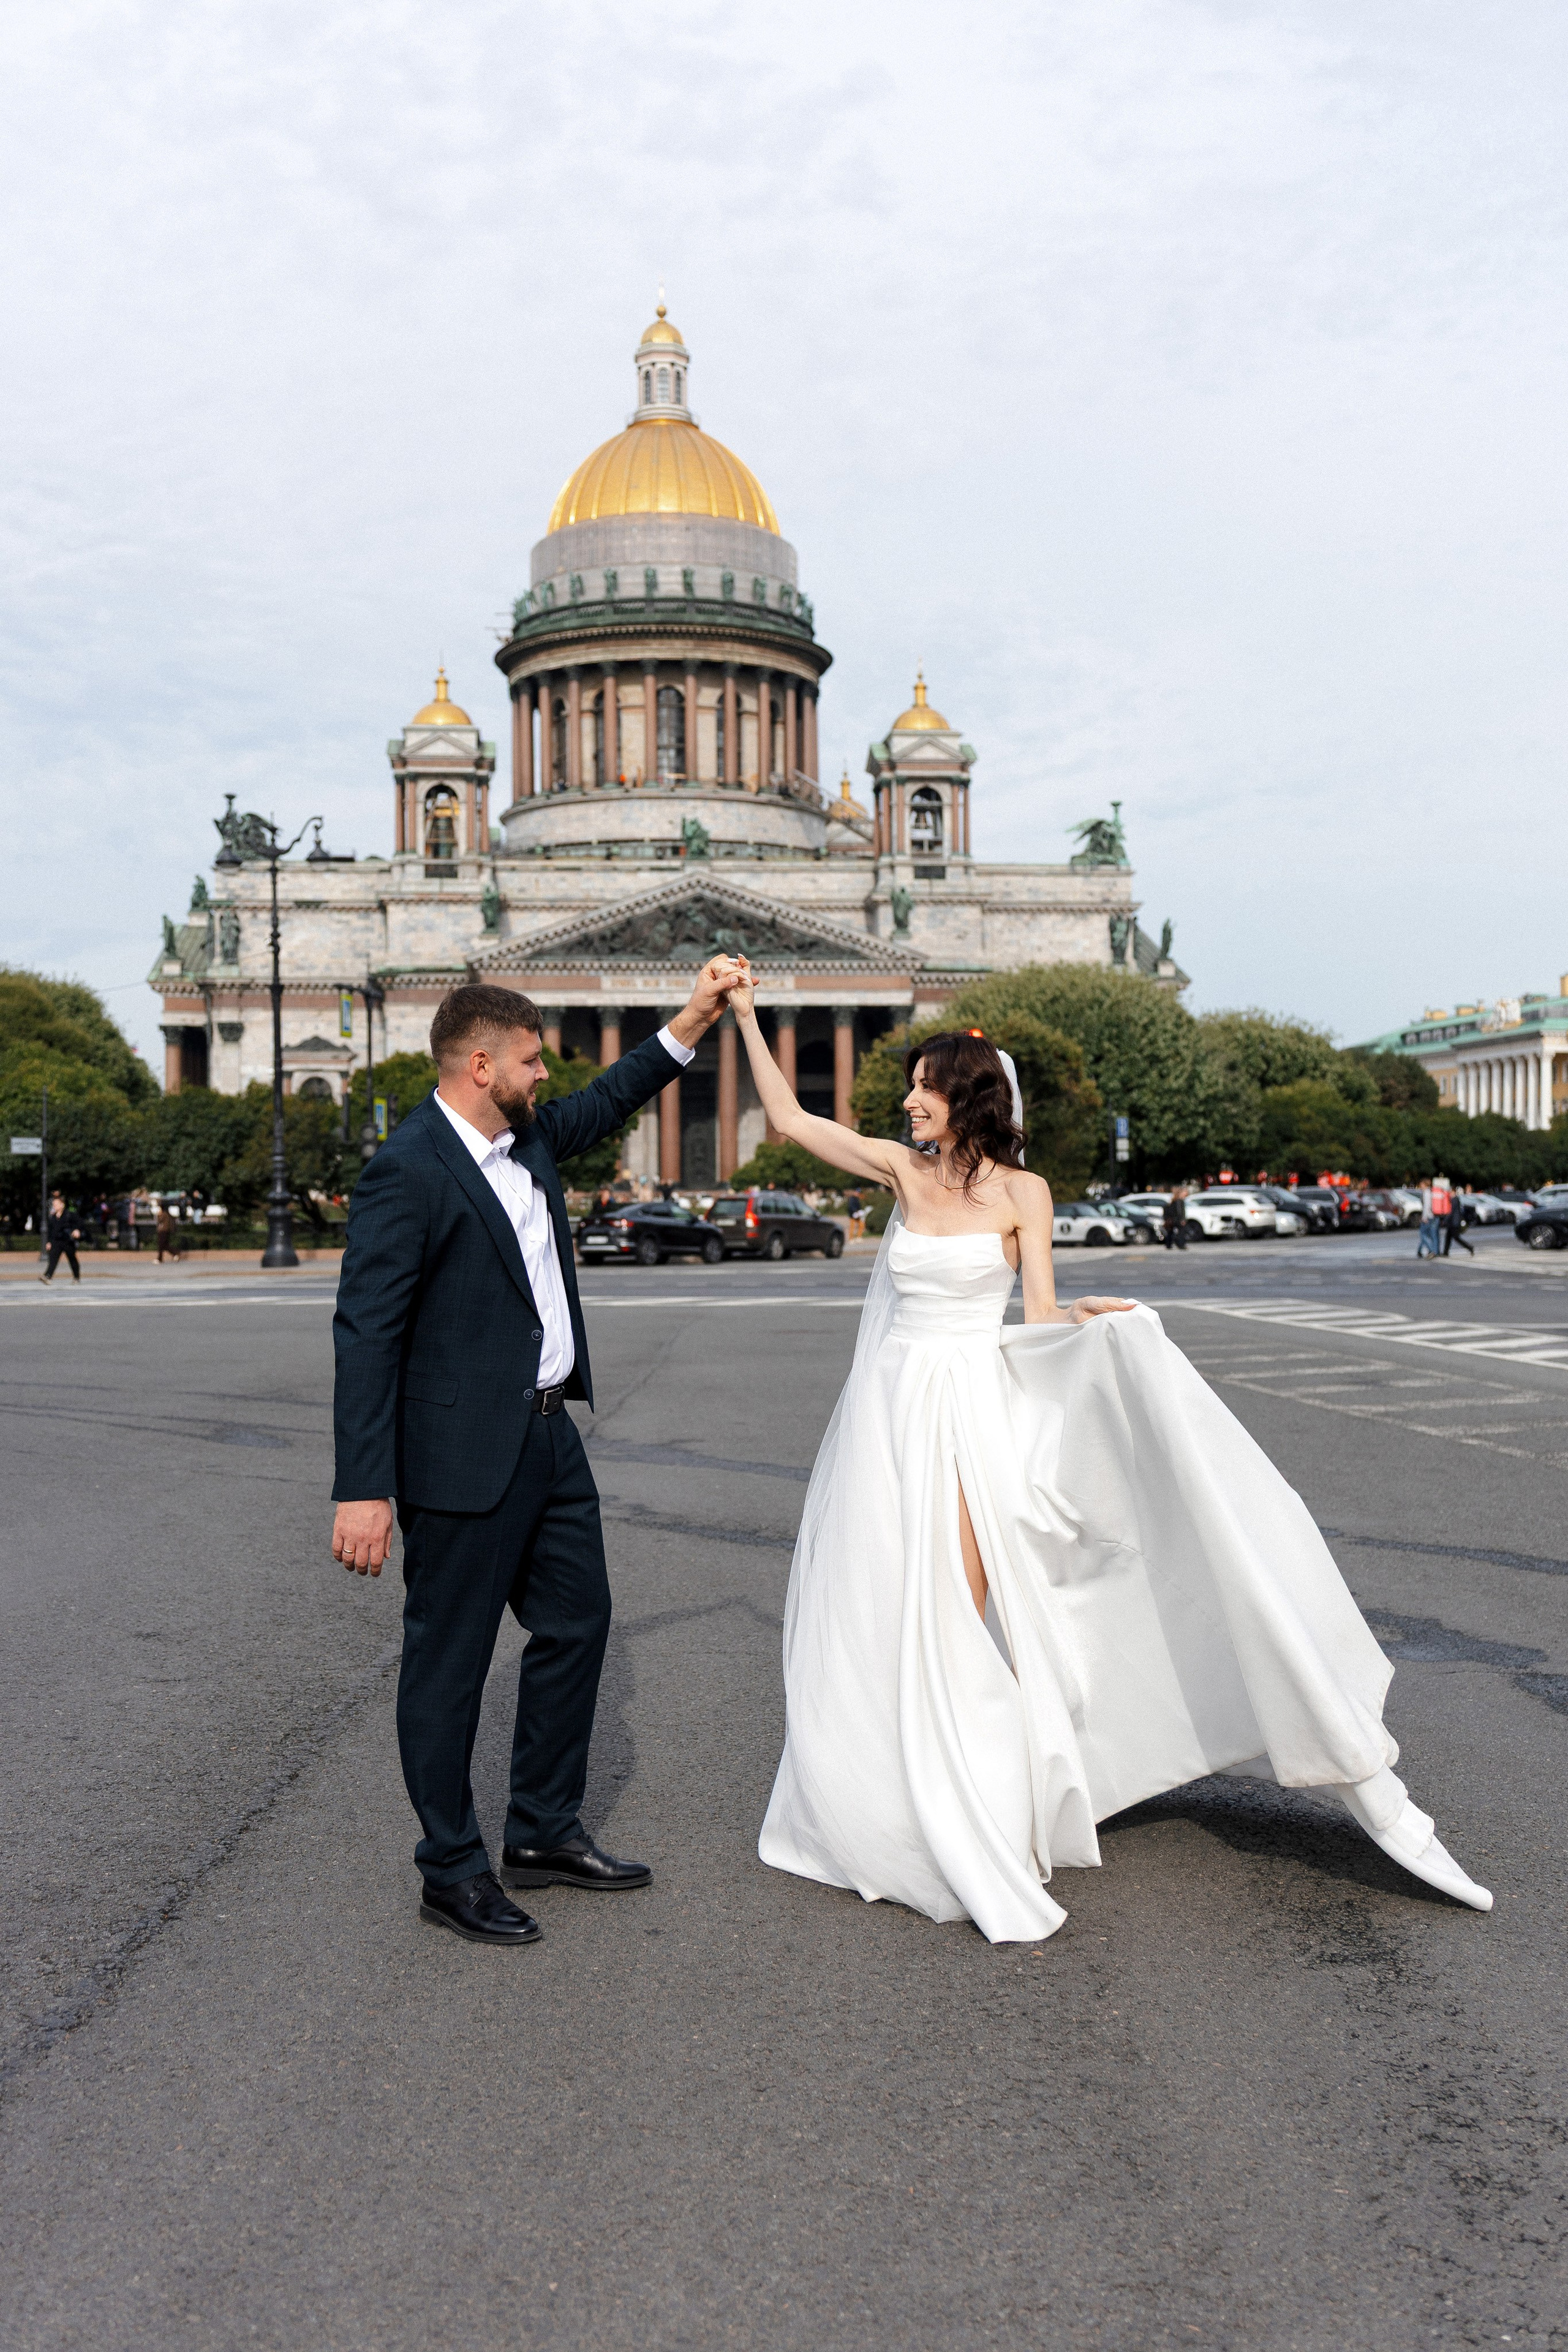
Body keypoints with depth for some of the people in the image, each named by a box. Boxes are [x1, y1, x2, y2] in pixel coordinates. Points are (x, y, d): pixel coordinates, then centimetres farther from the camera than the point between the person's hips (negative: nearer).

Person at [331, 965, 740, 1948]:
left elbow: (607, 1103, 27)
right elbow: (367, 1333, -20)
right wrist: (364, 1490, -23)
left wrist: (695, 1020, 19)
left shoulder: (528, 1138, 7)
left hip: (549, 1434, 10)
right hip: (465, 1458, -9)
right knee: (451, 1660, 5)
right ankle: (452, 1868, 21)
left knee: (577, 1622, 17)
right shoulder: (408, 1172, -18)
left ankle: (545, 1833, 33)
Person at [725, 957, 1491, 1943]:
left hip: (975, 1408, -4)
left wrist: (1089, 1318, -25)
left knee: (970, 1611, -9)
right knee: (894, 1614, 5)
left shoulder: (1021, 1189, -2)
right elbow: (789, 1119, 8)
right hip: (893, 1408, 4)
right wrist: (748, 1019, 7)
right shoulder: (903, 1169, 6)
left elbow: (1039, 1313, -4)